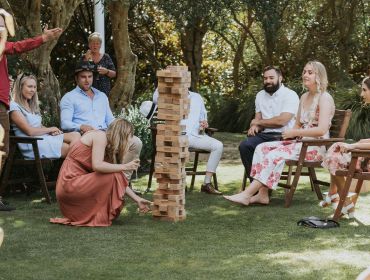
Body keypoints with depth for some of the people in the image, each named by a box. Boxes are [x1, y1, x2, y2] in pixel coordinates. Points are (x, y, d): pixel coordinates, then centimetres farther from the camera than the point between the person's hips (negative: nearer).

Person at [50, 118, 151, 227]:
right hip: (69, 184, -9)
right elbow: (97, 165, -25)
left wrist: (137, 200, 14)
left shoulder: (109, 148, 16)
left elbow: (120, 182, 16)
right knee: (114, 177, -16)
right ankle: (100, 218, -9)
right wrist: (125, 167, -18)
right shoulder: (101, 136, -10)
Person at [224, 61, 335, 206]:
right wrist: (290, 133, -1)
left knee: (276, 155, -27)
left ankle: (247, 194, -27)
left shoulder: (324, 98, -9)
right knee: (262, 148, -10)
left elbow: (322, 130, -20)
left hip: (316, 146, -8)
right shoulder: (304, 97, 18)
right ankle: (262, 194, -19)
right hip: (300, 143, 9)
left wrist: (295, 133, -17)